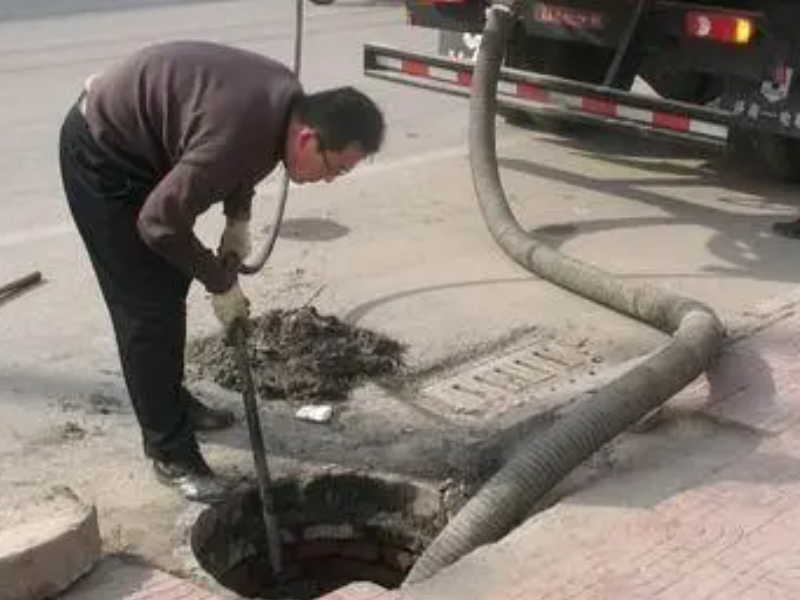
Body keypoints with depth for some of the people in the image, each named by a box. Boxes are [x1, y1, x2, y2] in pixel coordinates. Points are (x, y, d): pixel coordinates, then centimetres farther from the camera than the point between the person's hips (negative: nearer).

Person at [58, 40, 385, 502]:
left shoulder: (288, 100, -9)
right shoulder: (239, 131, -36)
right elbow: (159, 223, -28)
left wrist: (238, 221, 1)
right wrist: (221, 284, -16)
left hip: (140, 146, 9)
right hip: (100, 153, -9)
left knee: (170, 289, 18)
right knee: (149, 308, -8)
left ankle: (172, 400, 36)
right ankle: (170, 452, 2)